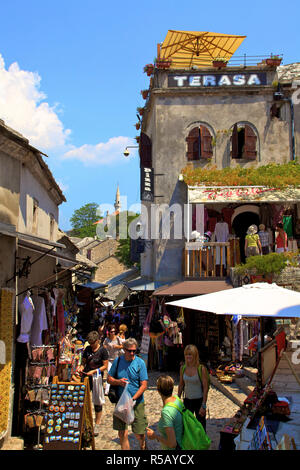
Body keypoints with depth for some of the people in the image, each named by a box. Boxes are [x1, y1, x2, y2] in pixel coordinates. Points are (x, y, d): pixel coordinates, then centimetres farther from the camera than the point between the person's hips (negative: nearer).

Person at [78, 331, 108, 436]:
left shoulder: (103, 350, -6)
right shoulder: (87, 349, 8)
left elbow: (105, 366, -6)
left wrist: (94, 371, -17)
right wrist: (81, 367, -4)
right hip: (86, 377, 4)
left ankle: (97, 424, 16)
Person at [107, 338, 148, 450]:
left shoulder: (140, 363, -5)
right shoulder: (118, 361, 2)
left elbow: (144, 385, -9)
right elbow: (109, 379, 9)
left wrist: (133, 399, -19)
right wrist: (118, 382, -12)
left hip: (137, 402, -2)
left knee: (139, 433, 1)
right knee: (122, 433, 4)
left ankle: (143, 447, 28)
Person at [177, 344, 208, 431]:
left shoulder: (201, 368, -14)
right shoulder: (183, 368, -1)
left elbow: (205, 388, -13)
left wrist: (203, 405, -16)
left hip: (199, 401, -4)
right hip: (187, 401, 4)